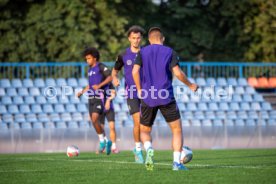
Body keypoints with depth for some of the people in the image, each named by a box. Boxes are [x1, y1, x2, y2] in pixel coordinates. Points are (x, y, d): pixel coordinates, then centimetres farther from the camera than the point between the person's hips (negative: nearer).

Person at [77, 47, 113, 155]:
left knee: (94, 119, -20)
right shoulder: (90, 69, 19)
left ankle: (102, 141, -5)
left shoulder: (101, 67, -5)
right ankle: (106, 142, 19)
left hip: (99, 97, -8)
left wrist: (99, 85, -22)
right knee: (93, 121, 7)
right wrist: (82, 91, 21)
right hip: (91, 98, 8)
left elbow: (110, 77, -15)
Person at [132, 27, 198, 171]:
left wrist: (140, 90, 8)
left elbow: (135, 71, -5)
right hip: (166, 97, -2)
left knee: (144, 131, 15)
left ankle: (149, 149, -18)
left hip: (147, 98, 2)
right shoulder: (169, 52, 4)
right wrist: (190, 85, 8)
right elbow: (177, 73, -7)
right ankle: (176, 162, -8)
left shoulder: (143, 52, 7)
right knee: (177, 130, 8)